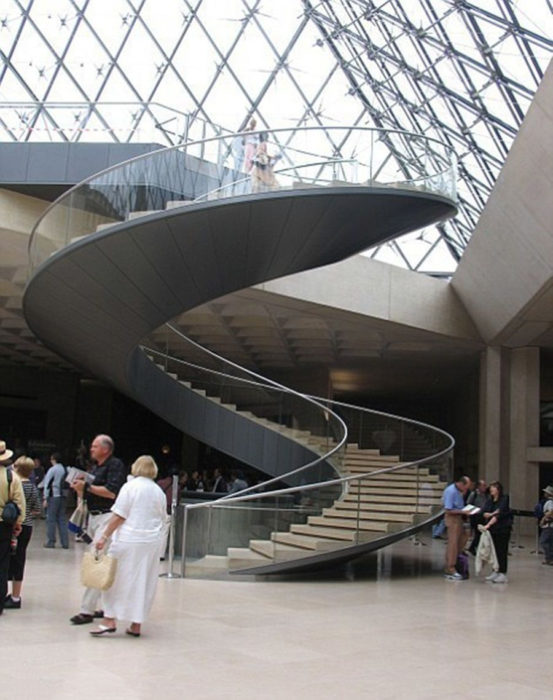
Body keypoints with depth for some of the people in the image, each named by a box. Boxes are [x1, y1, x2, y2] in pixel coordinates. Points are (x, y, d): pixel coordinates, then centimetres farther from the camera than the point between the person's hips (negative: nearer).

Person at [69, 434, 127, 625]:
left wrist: (87, 486, -15)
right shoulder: (95, 467, 18)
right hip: (94, 516, 9)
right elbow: (85, 495, 20)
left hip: (108, 517, -9)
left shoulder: (115, 465, -8)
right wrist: (79, 488, -1)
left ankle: (87, 610, -10)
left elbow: (112, 492, -20)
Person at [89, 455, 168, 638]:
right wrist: (160, 545, 25)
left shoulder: (131, 486, -6)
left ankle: (109, 620, 4)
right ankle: (136, 624, 13)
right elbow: (163, 520, 15)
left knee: (118, 579, 4)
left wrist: (104, 537, -9)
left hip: (130, 541, -5)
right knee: (144, 583, 10)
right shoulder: (159, 491, 11)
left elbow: (118, 516, -11)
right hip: (153, 542, 5)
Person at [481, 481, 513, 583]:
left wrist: (488, 525, -27)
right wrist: (491, 514, -20)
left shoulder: (504, 500, -10)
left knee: (502, 551, -4)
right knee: (494, 551, 6)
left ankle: (503, 574, 0)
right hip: (492, 529, 6)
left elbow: (499, 514, -20)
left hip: (503, 528, -5)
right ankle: (496, 572, 14)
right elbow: (484, 514, 2)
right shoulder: (489, 500, 8)